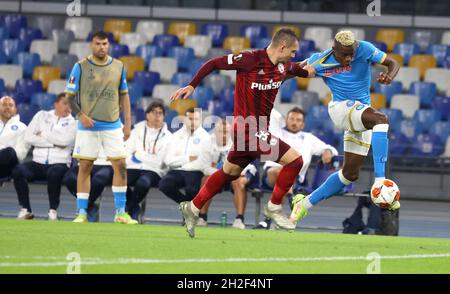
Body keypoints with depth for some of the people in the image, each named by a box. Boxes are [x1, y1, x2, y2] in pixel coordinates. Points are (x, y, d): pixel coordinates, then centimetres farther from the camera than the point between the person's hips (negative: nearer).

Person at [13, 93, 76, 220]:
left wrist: (43, 134, -3)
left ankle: (53, 210, -19)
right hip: (38, 163, 2)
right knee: (18, 171, -26)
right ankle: (25, 210, -12)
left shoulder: (72, 122, 7)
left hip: (59, 163, -2)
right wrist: (53, 142, -5)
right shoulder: (42, 116, 13)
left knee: (54, 173, -38)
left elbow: (65, 140, -13)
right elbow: (28, 137, 0)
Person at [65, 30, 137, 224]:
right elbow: (70, 95, 0)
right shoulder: (80, 67, -1)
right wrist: (81, 115, -15)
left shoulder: (118, 67, 7)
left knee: (120, 166, -5)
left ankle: (120, 212, 1)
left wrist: (128, 123, 7)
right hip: (88, 126, -2)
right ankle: (82, 213, 4)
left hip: (113, 126, 2)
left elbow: (124, 96, 13)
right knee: (85, 167, -2)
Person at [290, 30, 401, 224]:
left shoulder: (365, 50, -8)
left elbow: (393, 63, -7)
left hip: (361, 112, 4)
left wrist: (389, 76, -28)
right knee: (380, 119, -35)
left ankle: (305, 203, 22)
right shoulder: (320, 61, -7)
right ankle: (380, 183, -45)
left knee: (350, 174, 6)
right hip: (341, 107, -4)